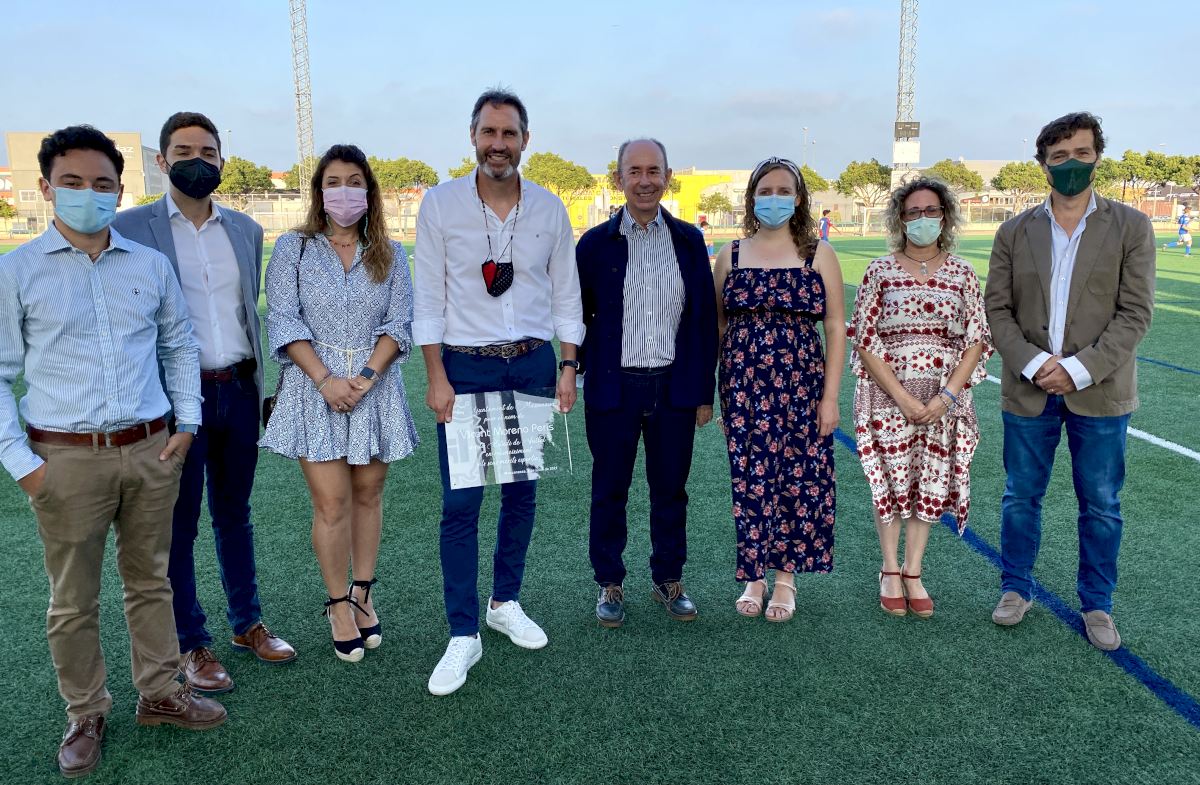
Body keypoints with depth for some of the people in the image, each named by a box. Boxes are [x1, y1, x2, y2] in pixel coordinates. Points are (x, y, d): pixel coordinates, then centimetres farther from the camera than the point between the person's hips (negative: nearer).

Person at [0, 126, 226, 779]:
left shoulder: (151, 265, 6)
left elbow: (180, 345, 15)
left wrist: (187, 422, 6)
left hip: (152, 451, 3)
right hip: (66, 460, -3)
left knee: (150, 581, 16)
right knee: (73, 601, 9)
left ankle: (160, 693, 31)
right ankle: (85, 716, 27)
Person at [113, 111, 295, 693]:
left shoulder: (245, 230, 9)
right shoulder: (129, 228, -4)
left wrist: (259, 385, 12)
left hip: (238, 389, 4)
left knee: (234, 511, 16)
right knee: (178, 522, 8)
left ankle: (247, 622, 30)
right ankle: (190, 644, 22)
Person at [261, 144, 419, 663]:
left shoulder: (389, 255, 7)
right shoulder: (293, 248, 3)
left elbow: (400, 323, 1)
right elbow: (283, 320, -4)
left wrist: (366, 376, -12)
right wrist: (325, 379, -14)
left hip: (376, 385, 2)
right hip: (315, 386, -2)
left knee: (368, 494, 9)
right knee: (331, 502, -3)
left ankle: (363, 593, 23)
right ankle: (338, 604, 12)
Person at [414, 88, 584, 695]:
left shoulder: (549, 209, 4)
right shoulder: (440, 204, -3)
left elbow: (565, 294, 8)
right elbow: (429, 297, -3)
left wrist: (568, 366, 2)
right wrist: (437, 376, -8)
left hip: (533, 364, 3)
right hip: (464, 367, -2)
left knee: (522, 492, 11)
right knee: (460, 502, -4)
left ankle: (506, 603, 30)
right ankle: (463, 635, 7)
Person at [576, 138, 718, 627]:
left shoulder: (689, 241, 4)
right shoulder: (595, 244, 0)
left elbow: (704, 321, 6)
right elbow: (577, 316, 6)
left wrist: (704, 391, 4)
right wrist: (580, 374, 0)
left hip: (674, 388, 1)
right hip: (613, 389, -1)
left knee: (670, 490, 12)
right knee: (609, 491, 9)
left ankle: (669, 581, 30)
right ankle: (610, 585, 25)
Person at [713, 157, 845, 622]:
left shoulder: (818, 254, 3)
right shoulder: (731, 255, 7)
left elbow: (836, 327, 2)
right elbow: (717, 326, 10)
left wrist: (830, 396, -4)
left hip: (801, 386, -1)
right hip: (743, 387, 1)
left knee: (798, 478, 4)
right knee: (749, 478, 4)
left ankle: (786, 577, 20)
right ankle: (753, 577, 19)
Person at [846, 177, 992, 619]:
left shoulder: (962, 273, 5)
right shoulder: (881, 271, -2)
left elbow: (976, 341, 2)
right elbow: (865, 340, -6)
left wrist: (947, 396, -11)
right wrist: (903, 399, -13)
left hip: (945, 398, 2)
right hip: (888, 396, -2)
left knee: (931, 483, 7)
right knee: (891, 481, 5)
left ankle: (913, 573, 21)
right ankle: (890, 571, 21)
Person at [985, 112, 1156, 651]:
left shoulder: (1131, 228, -2)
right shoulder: (1016, 232, 3)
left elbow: (1135, 313, -7)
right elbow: (997, 309, 0)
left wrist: (1079, 370, -17)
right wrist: (1033, 363, -15)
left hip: (1100, 392, -1)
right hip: (1029, 390, 1)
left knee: (1101, 505, 9)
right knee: (1021, 497, 12)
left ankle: (1096, 605, 26)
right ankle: (1016, 589, 30)